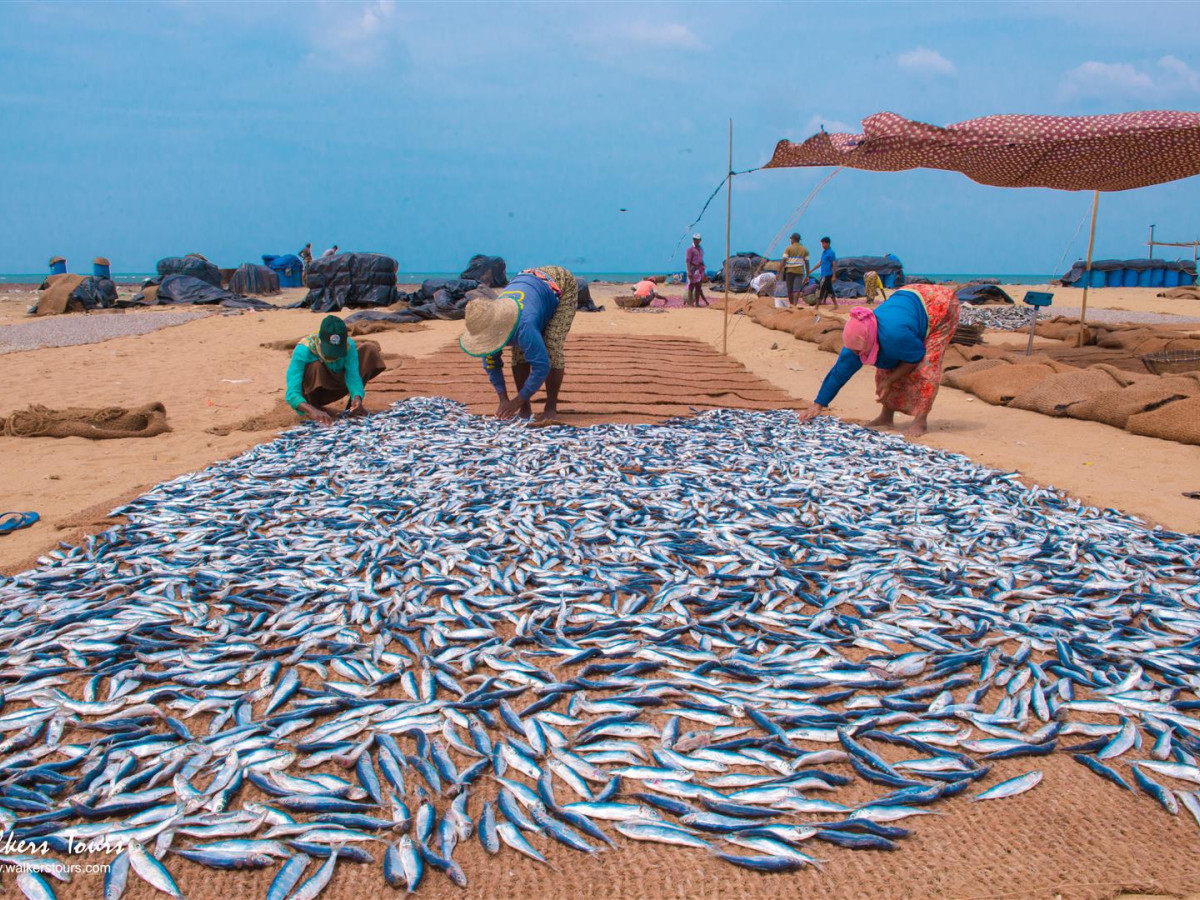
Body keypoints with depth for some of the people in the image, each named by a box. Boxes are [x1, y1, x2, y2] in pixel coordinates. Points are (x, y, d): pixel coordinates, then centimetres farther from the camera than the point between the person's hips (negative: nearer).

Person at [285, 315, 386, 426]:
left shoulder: (348, 345, -24)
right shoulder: (303, 351, -35)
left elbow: (353, 376, -30)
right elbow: (291, 394, -42)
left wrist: (357, 398, -53)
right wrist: (312, 411, -61)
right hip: (312, 390, -3)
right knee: (315, 366, -39)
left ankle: (353, 405, -5)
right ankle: (314, 406, -9)